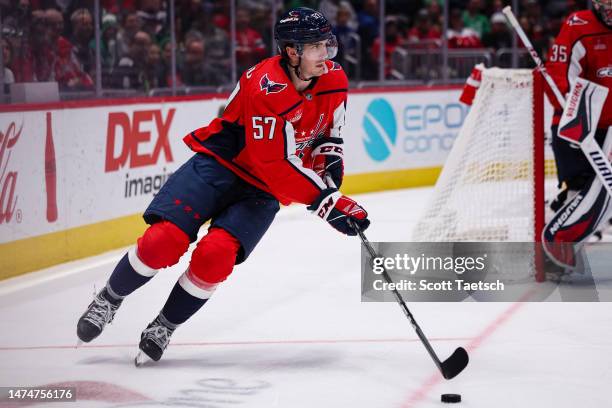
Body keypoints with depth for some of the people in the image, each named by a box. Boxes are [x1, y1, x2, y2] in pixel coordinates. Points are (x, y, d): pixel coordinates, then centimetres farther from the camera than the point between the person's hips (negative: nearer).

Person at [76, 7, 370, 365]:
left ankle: (164, 327, 2)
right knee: (164, 242, -18)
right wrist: (329, 202, -29)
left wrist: (332, 170, -6)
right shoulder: (264, 87, -27)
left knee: (214, 256, -19)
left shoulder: (334, 80, -6)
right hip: (219, 164, -4)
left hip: (262, 189, 4)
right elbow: (275, 165, -29)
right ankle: (110, 299, 10)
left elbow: (328, 135, 13)